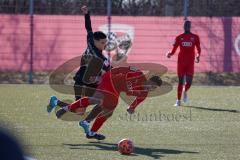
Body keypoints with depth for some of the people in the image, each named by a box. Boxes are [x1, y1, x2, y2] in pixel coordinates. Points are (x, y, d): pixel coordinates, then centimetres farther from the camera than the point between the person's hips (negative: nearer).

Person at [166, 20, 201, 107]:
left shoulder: (195, 37, 6)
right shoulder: (179, 37, 7)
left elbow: (198, 49, 9)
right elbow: (174, 49, 6)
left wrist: (197, 56, -11)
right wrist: (170, 54, -15)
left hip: (190, 63, 0)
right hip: (181, 62, 0)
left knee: (189, 81, -8)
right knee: (180, 81, 0)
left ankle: (185, 92, 26)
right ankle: (178, 100, 7)